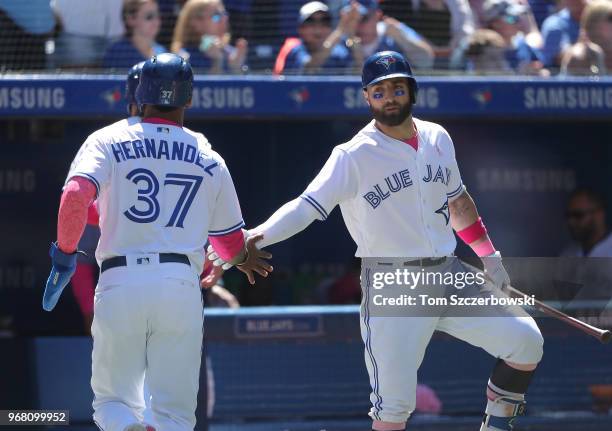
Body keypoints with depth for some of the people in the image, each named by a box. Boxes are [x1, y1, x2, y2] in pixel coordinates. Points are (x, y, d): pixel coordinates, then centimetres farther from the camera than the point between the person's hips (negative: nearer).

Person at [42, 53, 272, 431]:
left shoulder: (109, 141, 7)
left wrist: (64, 254, 0)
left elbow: (76, 194, -13)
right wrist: (244, 257, 44)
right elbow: (233, 245, 21)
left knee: (113, 400, 12)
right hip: (181, 286, 1)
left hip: (120, 283, -1)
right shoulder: (209, 159, 14)